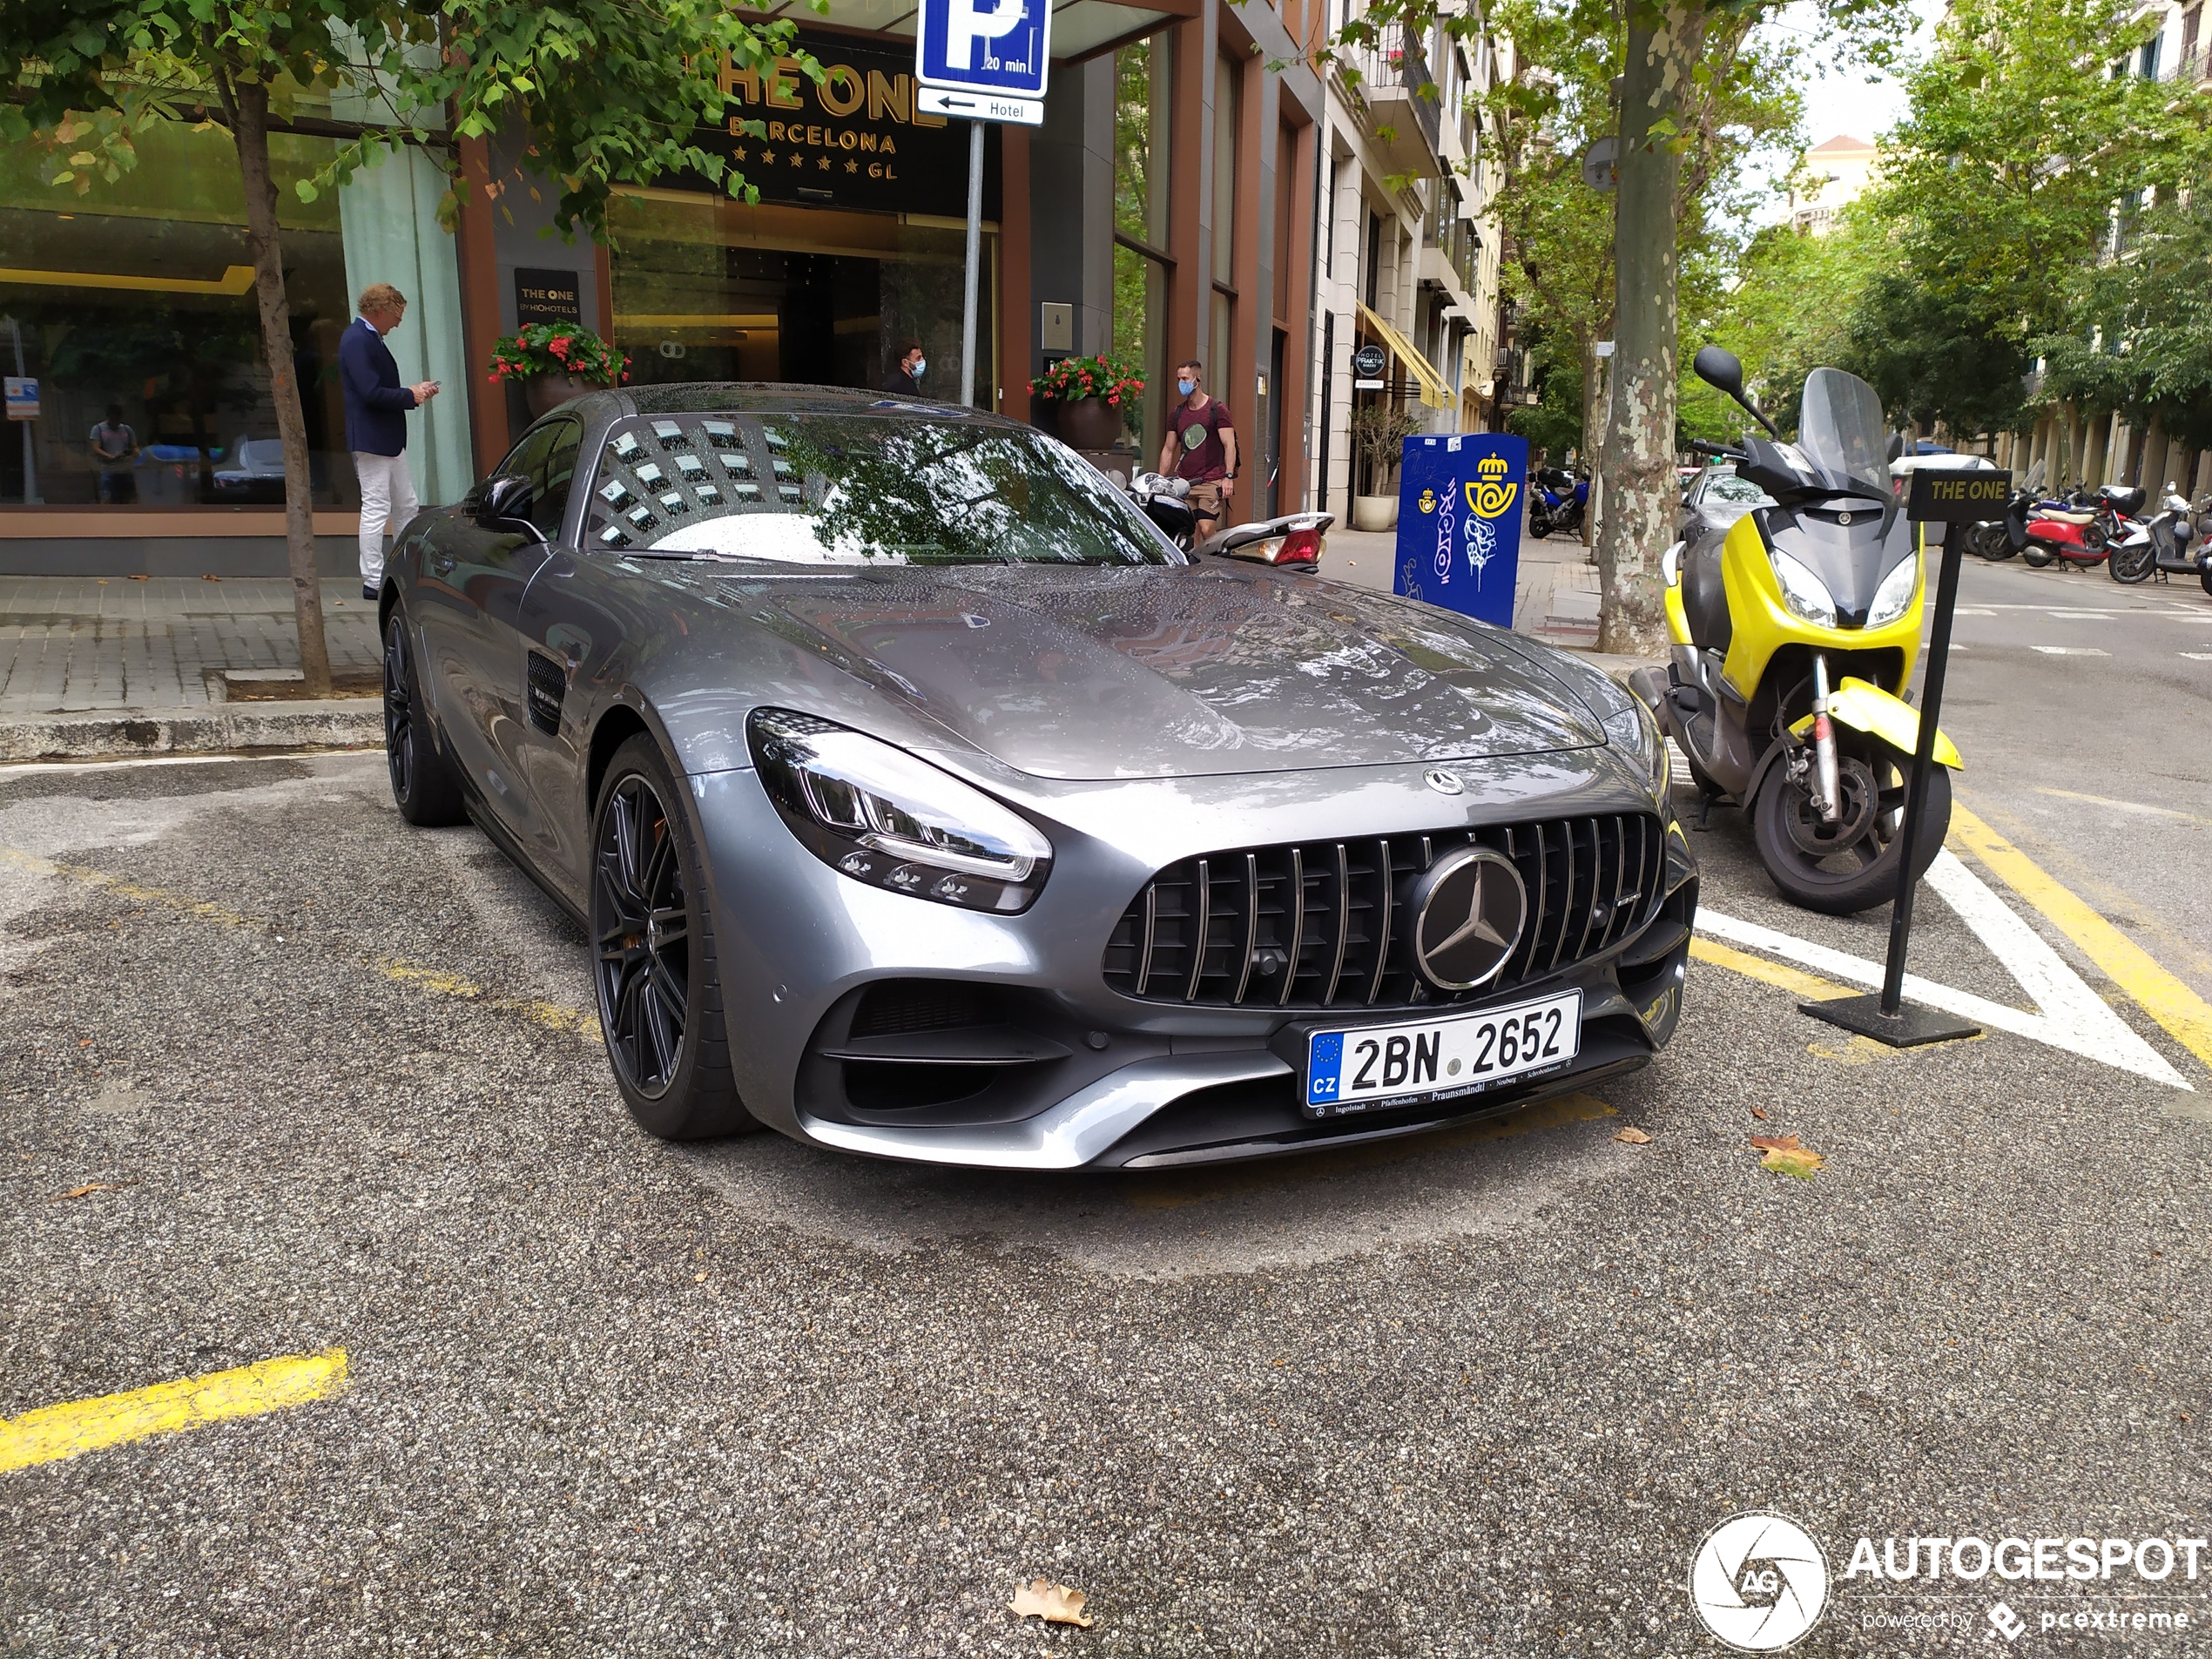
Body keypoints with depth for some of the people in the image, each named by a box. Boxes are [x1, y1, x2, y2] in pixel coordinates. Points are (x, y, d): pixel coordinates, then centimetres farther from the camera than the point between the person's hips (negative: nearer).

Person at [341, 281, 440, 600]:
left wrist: (414, 392, 8)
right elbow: (371, 393, -24)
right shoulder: (357, 340, -15)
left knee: (407, 507, 13)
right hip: (371, 439, -11)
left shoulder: (370, 339, 16)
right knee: (375, 510, -5)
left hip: (389, 439, 11)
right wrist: (411, 396, -12)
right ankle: (373, 581, 0)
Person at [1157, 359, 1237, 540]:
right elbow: (1169, 449, 20)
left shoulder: (1217, 409, 1)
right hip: (1184, 483, 5)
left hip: (1212, 482, -5)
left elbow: (1229, 445, -5)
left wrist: (1229, 477, -17)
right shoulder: (1177, 414, 16)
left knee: (1206, 530, -16)